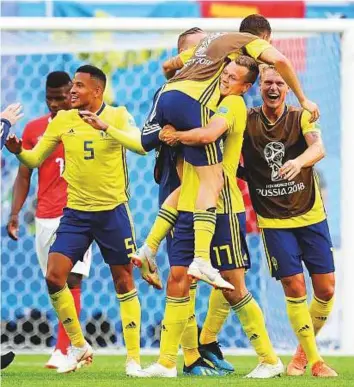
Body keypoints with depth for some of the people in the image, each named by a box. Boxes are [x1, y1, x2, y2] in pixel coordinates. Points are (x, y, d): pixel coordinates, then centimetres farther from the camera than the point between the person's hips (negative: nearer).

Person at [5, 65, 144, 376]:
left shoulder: (117, 116, -6)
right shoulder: (62, 121, 3)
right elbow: (34, 159, 8)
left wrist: (107, 129, -37)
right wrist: (17, 149, -14)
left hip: (112, 211, -3)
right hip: (75, 213, 3)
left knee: (124, 282, 3)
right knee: (54, 277, -9)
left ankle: (134, 358, 10)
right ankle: (79, 346, 9)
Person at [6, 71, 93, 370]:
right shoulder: (34, 129, 10)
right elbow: (24, 175, 12)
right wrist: (15, 213, 1)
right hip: (45, 218, 4)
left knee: (71, 279, -15)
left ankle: (63, 351, -18)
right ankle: (74, 345, 17)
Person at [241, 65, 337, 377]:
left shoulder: (301, 117, -4)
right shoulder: (246, 121, -2)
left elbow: (319, 148, -21)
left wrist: (299, 161, -44)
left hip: (311, 215, 1)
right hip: (273, 220, -1)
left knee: (326, 289, 0)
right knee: (295, 289, -8)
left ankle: (304, 350, 22)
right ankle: (313, 360, 4)